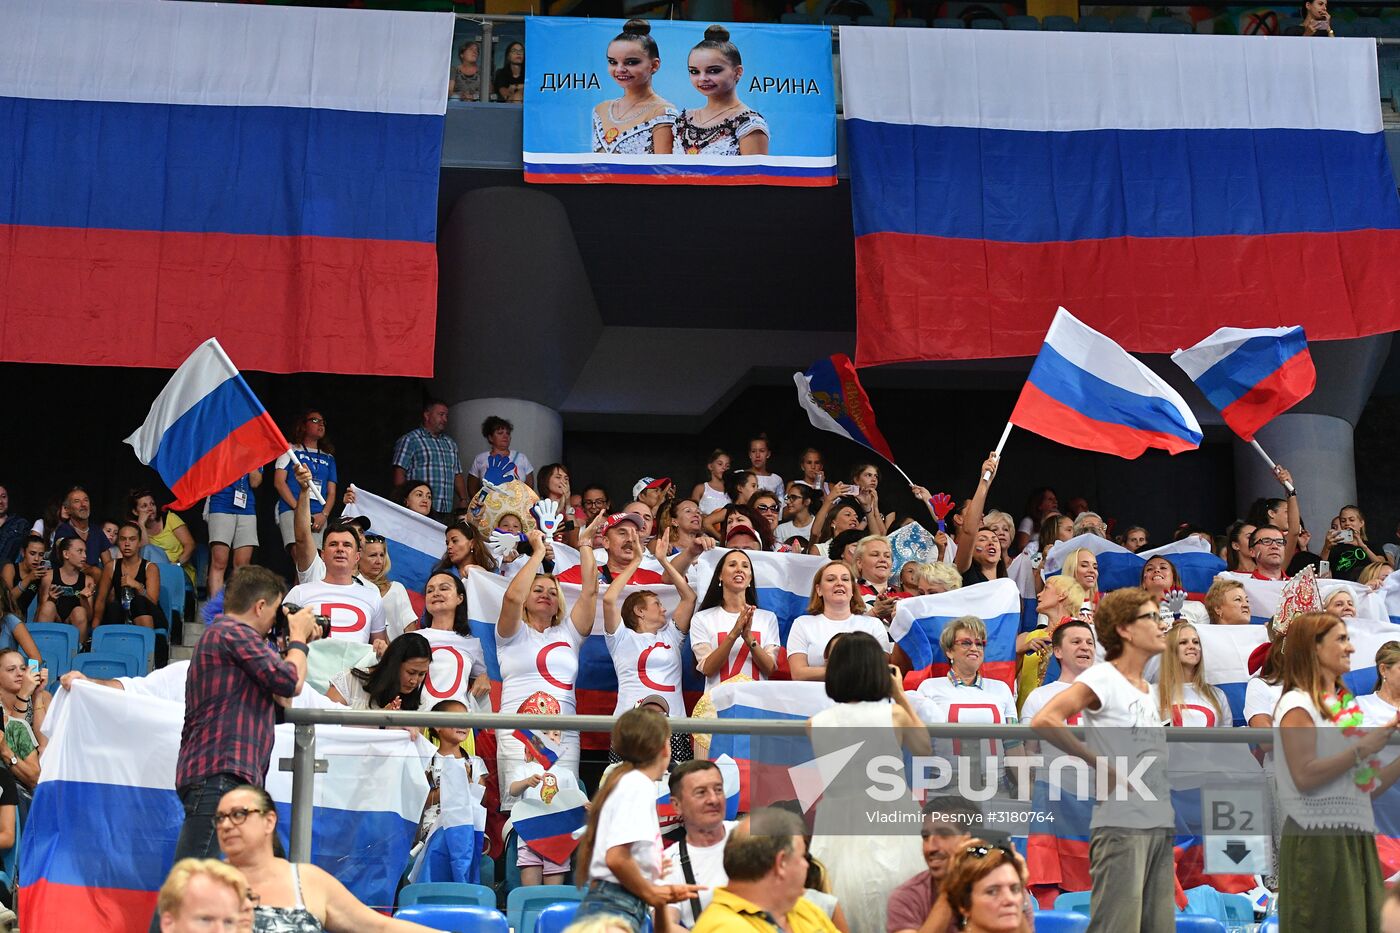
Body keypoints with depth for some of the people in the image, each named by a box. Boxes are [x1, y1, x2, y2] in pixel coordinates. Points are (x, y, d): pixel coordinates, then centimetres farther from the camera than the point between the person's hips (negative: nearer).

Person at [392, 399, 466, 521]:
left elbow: (458, 475, 24)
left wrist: (463, 501, 12)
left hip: (446, 512, 6)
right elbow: (399, 474, -5)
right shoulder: (409, 440, 2)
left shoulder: (450, 443, 23)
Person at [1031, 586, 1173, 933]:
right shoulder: (1103, 678, -8)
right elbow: (1044, 721, -23)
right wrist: (1100, 766, -17)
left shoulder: (1150, 690, 17)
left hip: (1161, 826, 9)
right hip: (1121, 825, -9)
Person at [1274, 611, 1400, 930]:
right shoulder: (1297, 704, -7)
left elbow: (1366, 788, 17)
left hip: (1356, 841, 8)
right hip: (1318, 841, -8)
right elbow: (1304, 776, -20)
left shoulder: (1345, 706, 18)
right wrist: (1363, 749, -17)